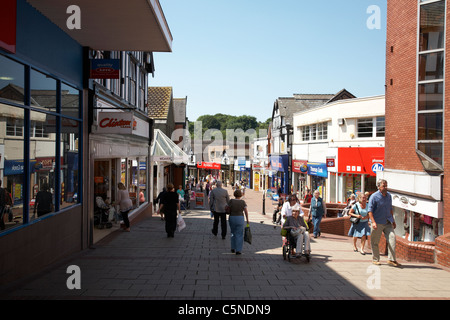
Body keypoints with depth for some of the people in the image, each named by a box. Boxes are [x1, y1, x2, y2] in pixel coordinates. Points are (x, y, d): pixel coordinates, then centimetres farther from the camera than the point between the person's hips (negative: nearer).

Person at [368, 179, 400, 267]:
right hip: (378, 223, -5)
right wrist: (373, 222, -22)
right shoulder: (374, 197, -9)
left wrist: (393, 221, 20)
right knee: (375, 242, 3)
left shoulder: (389, 195, 10)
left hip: (387, 222, 5)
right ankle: (375, 259, 19)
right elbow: (370, 210, -12)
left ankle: (391, 260, -3)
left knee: (392, 238, -9)